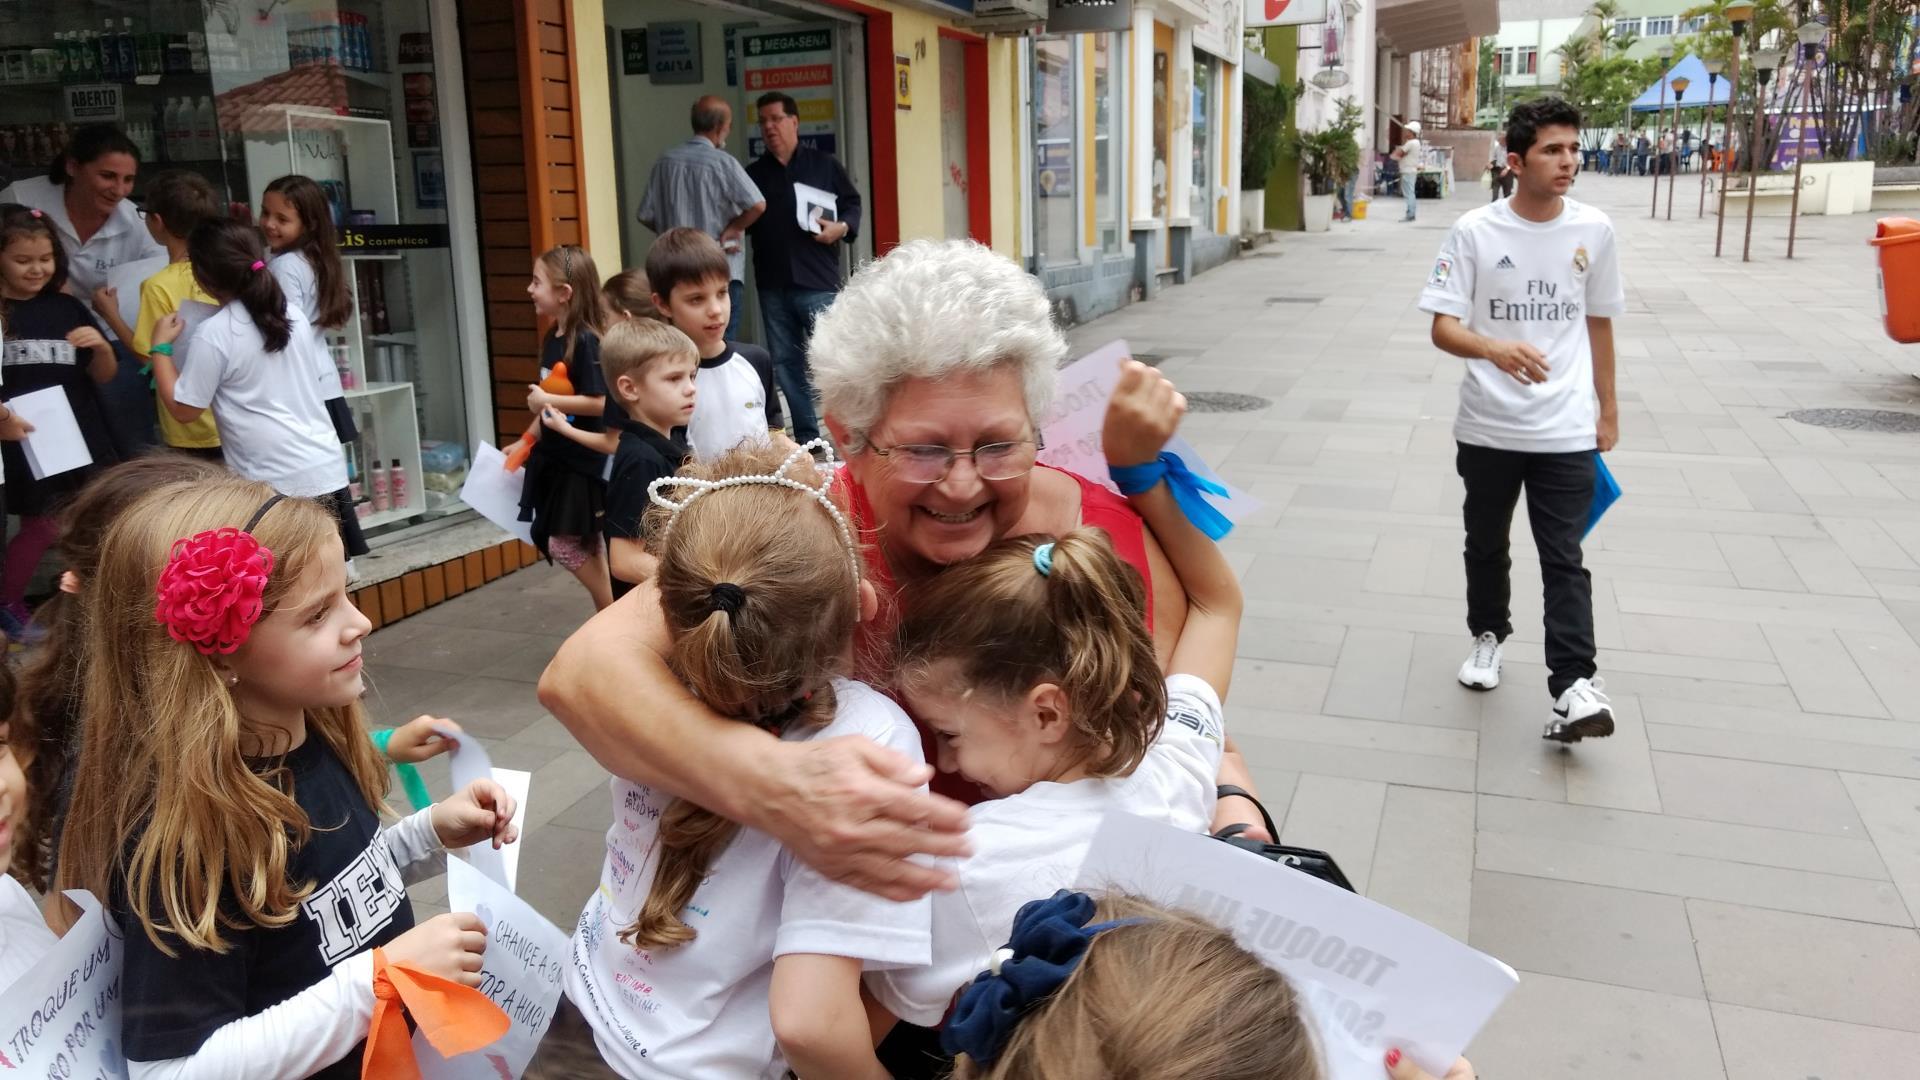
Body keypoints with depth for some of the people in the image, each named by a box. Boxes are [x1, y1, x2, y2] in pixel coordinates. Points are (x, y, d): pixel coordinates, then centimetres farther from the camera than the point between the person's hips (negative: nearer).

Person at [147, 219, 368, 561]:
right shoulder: (293, 314, 8)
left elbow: (183, 410, -3)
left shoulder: (213, 334, -9)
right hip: (327, 467, 6)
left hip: (275, 482, -6)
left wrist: (161, 347, 7)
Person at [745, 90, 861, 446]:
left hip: (818, 282, -4)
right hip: (773, 285, 4)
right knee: (786, 363, 7)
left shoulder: (824, 165, 6)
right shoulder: (753, 174, 14)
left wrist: (842, 227, -11)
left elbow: (852, 203, 7)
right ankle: (806, 437, 16)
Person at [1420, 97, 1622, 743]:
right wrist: (1494, 349, -31)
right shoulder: (1475, 231, -7)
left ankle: (1573, 686, -7)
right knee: (1486, 545, 18)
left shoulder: (1594, 230, 1)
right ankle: (1488, 636, 39)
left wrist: (1608, 409, 14)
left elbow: (1599, 323, 12)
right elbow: (1442, 327, -11)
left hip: (1567, 432, 0)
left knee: (1564, 560, -5)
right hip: (1488, 428, 0)